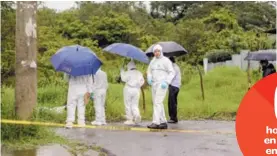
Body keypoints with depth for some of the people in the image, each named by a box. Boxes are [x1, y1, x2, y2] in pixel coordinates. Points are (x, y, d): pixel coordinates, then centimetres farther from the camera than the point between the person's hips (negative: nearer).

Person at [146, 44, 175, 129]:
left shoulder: (166, 60, -6)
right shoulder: (153, 61, 14)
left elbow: (172, 72, -8)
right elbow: (149, 71, 21)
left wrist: (166, 82, -20)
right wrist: (149, 78, 0)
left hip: (162, 85, -7)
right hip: (154, 84, 8)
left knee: (157, 103, -15)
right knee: (158, 104, 8)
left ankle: (156, 122, -18)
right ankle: (163, 123, 14)